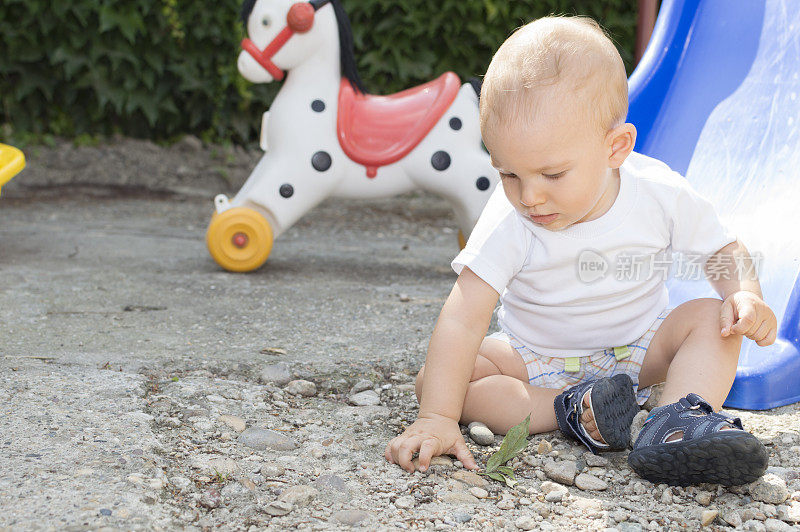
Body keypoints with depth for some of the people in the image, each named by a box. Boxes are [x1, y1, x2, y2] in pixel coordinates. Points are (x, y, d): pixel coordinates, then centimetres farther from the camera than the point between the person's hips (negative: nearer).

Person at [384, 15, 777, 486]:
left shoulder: (663, 196, -20)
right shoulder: (508, 223, -25)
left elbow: (725, 252, -2)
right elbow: (462, 321, -29)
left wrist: (746, 295, -26)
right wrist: (438, 418, -39)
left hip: (638, 352, 1)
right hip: (536, 361, -1)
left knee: (712, 318, -23)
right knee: (431, 378, -23)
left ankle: (677, 422, -44)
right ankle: (572, 411, -34)